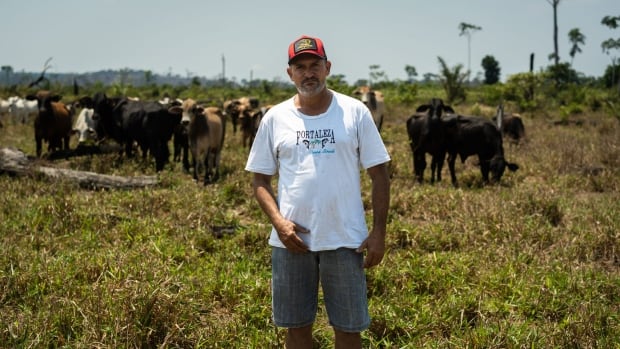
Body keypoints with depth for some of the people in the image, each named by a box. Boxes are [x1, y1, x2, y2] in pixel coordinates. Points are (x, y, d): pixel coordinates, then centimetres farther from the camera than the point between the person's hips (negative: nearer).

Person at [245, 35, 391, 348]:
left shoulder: (355, 112, -1)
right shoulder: (275, 118, 3)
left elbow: (379, 174, 1)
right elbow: (260, 180, 6)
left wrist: (379, 231, -5)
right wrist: (278, 222, -10)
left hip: (345, 239, -1)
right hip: (291, 239, 2)